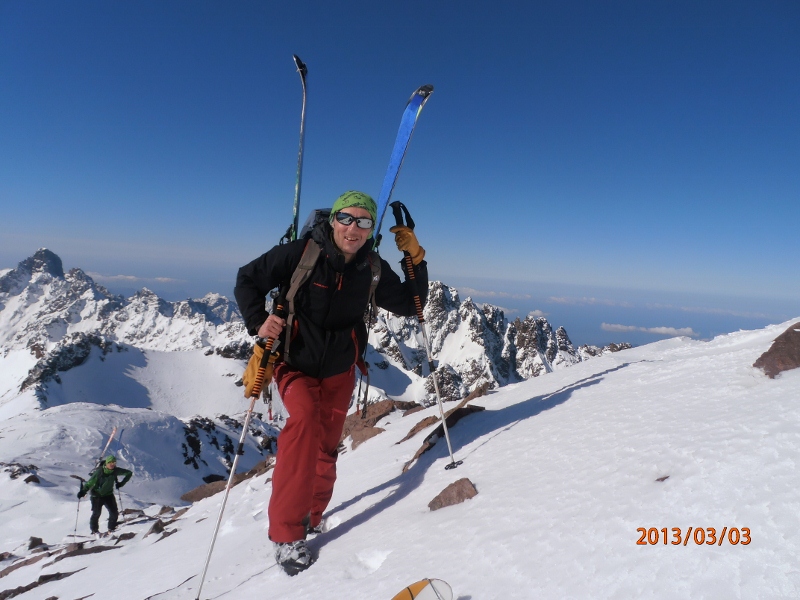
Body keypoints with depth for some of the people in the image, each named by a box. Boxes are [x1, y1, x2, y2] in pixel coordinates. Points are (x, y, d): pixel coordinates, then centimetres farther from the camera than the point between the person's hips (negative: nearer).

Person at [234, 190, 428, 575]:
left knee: (326, 446, 13)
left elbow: (409, 306, -3)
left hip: (339, 370, 4)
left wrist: (416, 260, -15)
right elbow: (248, 280, -9)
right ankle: (286, 532, -17)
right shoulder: (301, 253, -19)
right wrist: (258, 321, -25)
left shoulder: (373, 269, -9)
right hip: (295, 364, -3)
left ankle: (312, 516, 41)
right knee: (305, 418, -30)